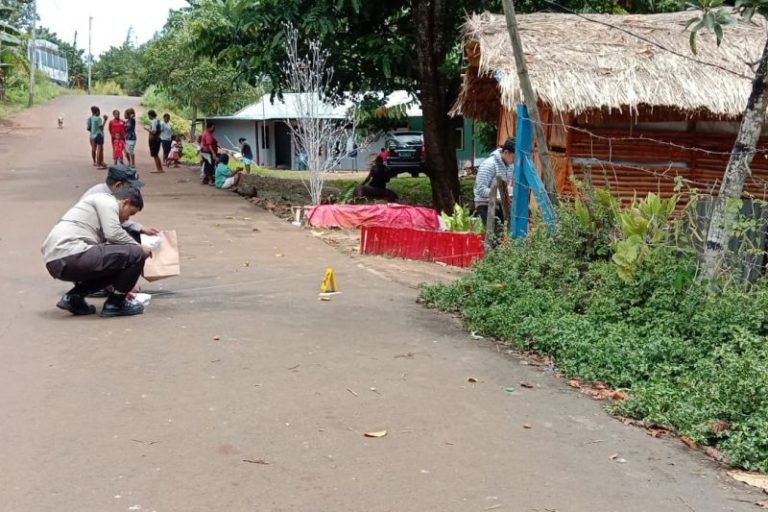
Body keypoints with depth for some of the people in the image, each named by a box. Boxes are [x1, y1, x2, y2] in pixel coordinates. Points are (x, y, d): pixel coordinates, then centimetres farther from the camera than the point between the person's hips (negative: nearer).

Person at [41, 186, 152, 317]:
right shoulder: (107, 200, 5)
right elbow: (114, 234, -13)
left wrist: (119, 288, 41)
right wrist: (140, 248, 4)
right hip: (70, 256, -10)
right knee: (135, 254, -9)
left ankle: (74, 297, 13)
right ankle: (115, 304, 5)